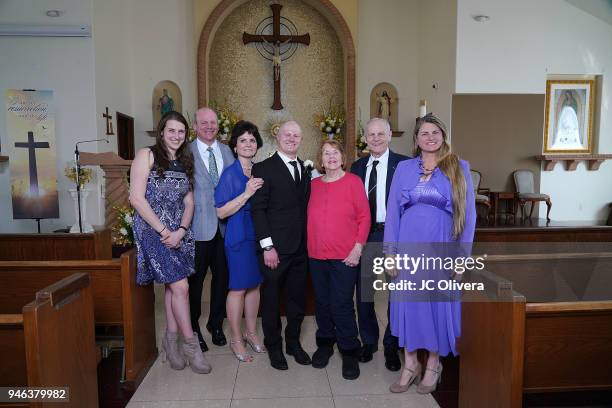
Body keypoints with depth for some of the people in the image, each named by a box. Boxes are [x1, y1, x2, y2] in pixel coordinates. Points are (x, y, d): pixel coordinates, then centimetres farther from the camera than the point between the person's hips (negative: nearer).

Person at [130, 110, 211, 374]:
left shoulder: (184, 162, 14)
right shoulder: (147, 155, -4)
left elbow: (188, 202, 10)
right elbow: (136, 198, -11)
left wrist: (180, 231, -7)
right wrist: (163, 230, -14)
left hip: (178, 232, 6)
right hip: (153, 230, -5)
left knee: (172, 286, 9)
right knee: (180, 287, -7)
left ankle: (171, 342, 21)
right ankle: (191, 344, 7)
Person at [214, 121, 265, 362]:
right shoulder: (230, 174, -10)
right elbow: (221, 212, -15)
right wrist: (246, 194, -22)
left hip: (259, 235, 6)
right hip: (239, 236, -6)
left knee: (254, 285, 15)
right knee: (238, 288, 4)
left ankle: (251, 332, 31)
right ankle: (236, 339, 21)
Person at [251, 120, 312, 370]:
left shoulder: (305, 169, 12)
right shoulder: (264, 168, -5)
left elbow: (306, 206, 11)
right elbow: (258, 209, -10)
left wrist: (309, 241, 4)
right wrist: (267, 246, -15)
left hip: (301, 248, 5)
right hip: (275, 248, -5)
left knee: (297, 299, 15)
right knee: (271, 299, 9)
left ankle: (293, 342, 34)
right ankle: (274, 347, 28)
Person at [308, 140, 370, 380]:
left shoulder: (353, 182, -5)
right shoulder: (314, 184, 6)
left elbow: (364, 217, -6)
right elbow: (310, 218, 10)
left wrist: (358, 248, -11)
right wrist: (310, 246, 5)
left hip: (345, 256, -4)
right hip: (316, 255, 4)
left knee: (342, 305, 1)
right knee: (322, 302, 14)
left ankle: (349, 352, 20)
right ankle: (325, 344, 34)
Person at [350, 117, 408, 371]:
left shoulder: (404, 164, -6)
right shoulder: (357, 167, 8)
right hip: (364, 235, 4)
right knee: (363, 291, 13)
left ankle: (391, 346, 27)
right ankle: (368, 341, 33)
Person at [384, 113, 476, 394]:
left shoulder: (459, 168, 1)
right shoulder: (404, 168, 5)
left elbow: (468, 213, 0)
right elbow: (392, 211, 4)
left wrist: (463, 254, -4)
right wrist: (390, 251, 0)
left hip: (441, 248, -1)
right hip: (408, 246, 2)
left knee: (438, 303, 9)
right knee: (408, 302, 7)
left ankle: (433, 364, 28)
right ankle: (410, 364, 24)